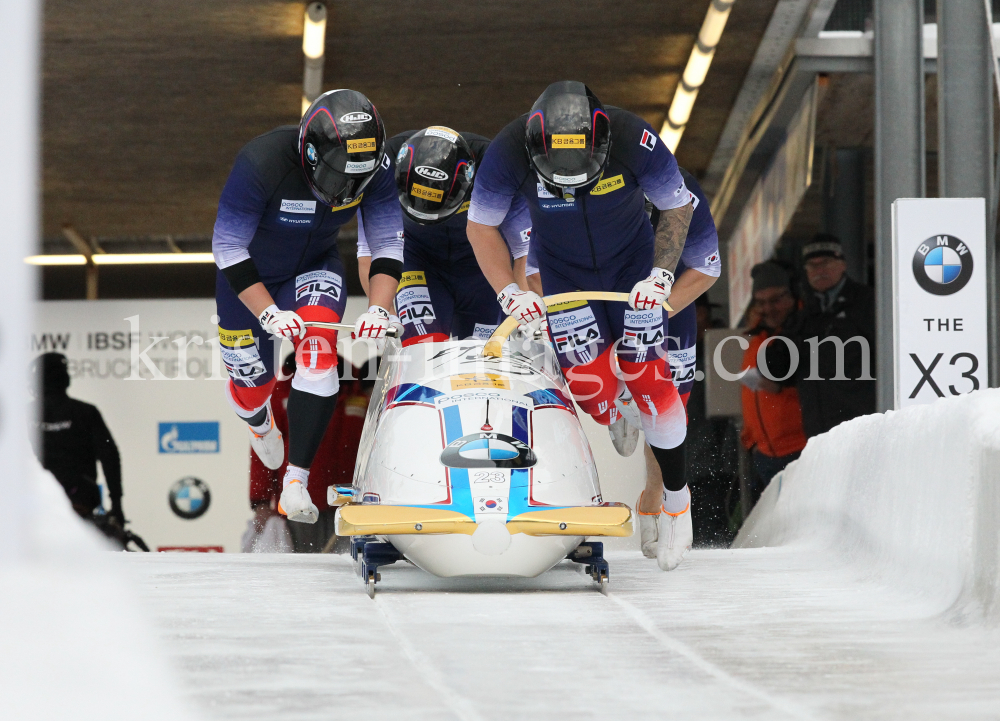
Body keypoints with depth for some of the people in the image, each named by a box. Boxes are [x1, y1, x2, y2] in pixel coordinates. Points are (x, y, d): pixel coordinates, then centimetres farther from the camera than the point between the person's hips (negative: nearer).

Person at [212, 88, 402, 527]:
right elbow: (227, 247, -28)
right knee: (252, 383, 12)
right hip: (248, 276, -2)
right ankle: (260, 421, 53)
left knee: (318, 350, -27)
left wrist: (379, 309, -28)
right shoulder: (263, 163, -37)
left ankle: (296, 481, -27)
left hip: (315, 268, 2)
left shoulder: (374, 165, -25)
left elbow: (388, 242, -13)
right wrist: (269, 313, -35)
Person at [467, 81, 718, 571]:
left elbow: (678, 208, -10)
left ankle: (676, 501, 6)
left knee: (647, 379, -11)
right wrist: (508, 291, -23)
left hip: (632, 265, -1)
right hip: (563, 275, 1)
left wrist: (661, 274, -20)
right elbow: (480, 227, -12)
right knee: (592, 390, -12)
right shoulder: (508, 152, -30)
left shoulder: (635, 141, -30)